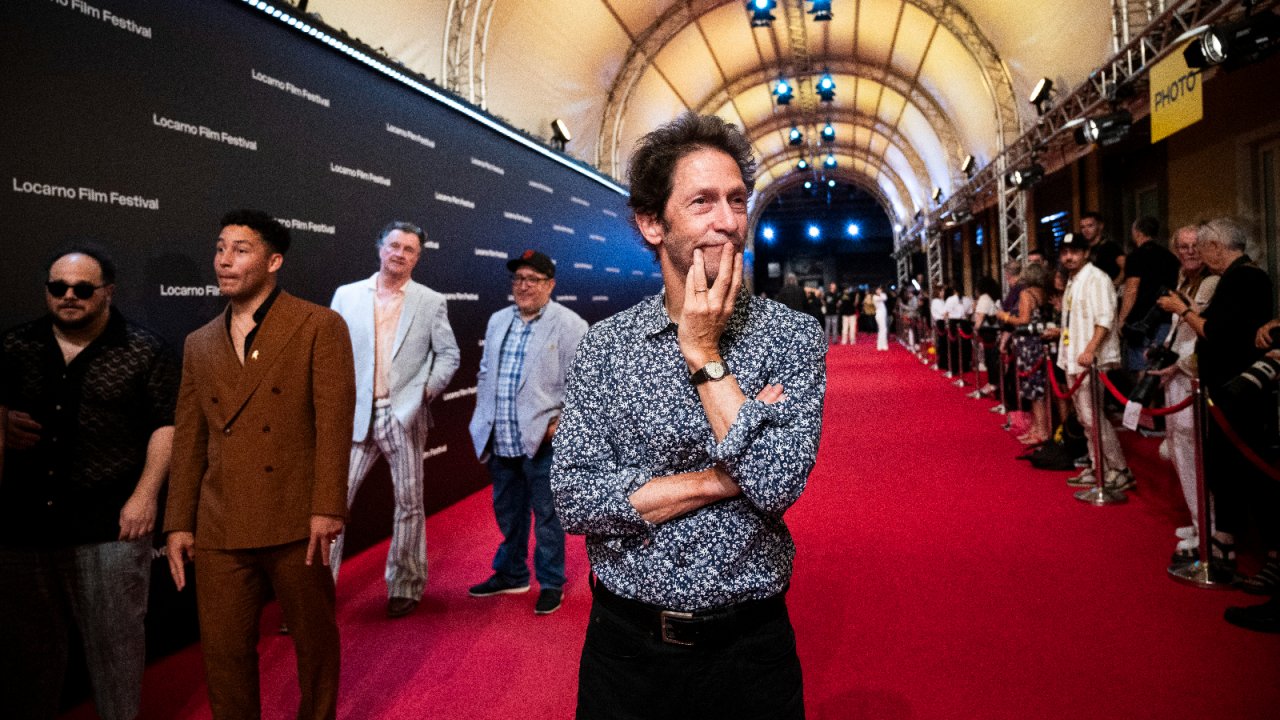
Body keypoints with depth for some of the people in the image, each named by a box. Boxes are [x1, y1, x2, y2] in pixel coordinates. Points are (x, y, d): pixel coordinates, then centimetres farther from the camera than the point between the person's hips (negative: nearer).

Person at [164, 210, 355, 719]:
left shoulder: (320, 327, -2)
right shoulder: (200, 344, 14)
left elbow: (335, 422, -9)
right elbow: (188, 441, 14)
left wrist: (327, 508, -15)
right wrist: (179, 523, 9)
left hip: (296, 524, -4)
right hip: (221, 531, 4)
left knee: (315, 641, 11)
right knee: (223, 653, 8)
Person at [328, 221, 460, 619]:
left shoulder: (431, 301, 4)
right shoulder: (347, 295, 6)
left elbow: (448, 355, 8)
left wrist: (429, 389, -6)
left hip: (405, 415, 0)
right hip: (355, 415, 1)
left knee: (408, 503, 8)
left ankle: (405, 586, 23)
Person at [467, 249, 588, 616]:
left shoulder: (569, 325, -7)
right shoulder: (498, 320, 13)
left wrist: (560, 422, -15)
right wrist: (482, 419, 13)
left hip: (541, 441, -6)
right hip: (500, 441, 6)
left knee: (546, 515, 4)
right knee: (508, 513, 20)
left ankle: (551, 584, 20)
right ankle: (511, 574, 36)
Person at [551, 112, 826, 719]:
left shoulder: (793, 336, -7)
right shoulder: (605, 345, -4)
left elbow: (777, 484, -19)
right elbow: (574, 499, -11)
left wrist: (704, 351, -17)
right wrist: (719, 480, -16)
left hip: (749, 646, -1)